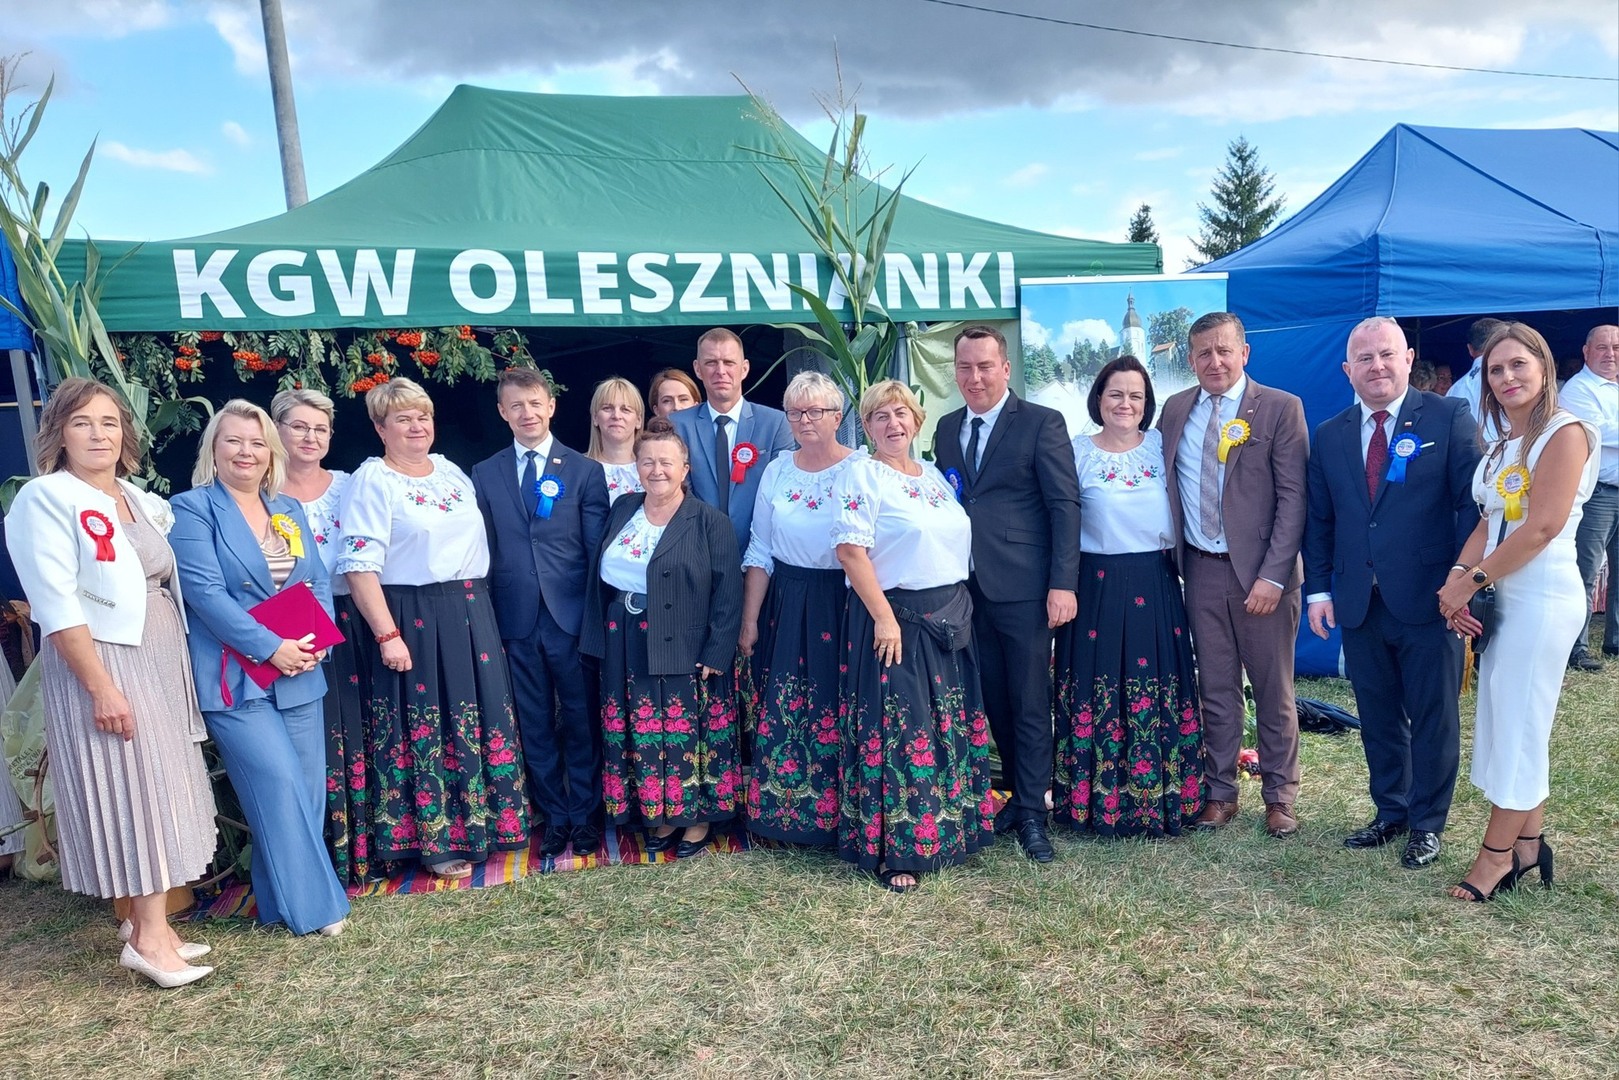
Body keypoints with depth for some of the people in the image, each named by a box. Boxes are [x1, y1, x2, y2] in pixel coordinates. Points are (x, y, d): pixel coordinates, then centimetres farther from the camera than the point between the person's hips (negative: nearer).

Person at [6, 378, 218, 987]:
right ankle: (149, 938, 8)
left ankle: (150, 925, 22)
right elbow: (55, 605, -17)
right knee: (126, 795, -2)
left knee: (160, 793, 11)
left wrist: (180, 668, 9)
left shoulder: (142, 501, 12)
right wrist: (101, 687, -21)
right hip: (100, 663, -7)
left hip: (161, 662, 7)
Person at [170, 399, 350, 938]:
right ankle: (312, 904, 7)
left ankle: (282, 899, 23)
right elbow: (205, 591, -14)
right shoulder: (193, 509, -4)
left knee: (307, 790, 8)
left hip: (299, 674, 6)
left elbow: (319, 582, 12)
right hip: (236, 677, -6)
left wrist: (318, 639, -7)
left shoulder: (289, 510, 14)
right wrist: (271, 648, -18)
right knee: (280, 788, -7)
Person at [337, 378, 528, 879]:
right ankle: (434, 842, 16)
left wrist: (477, 607, 13)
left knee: (482, 721, 11)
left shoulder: (452, 472, 13)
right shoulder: (371, 481, -8)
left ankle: (482, 825, 26)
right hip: (413, 624, -6)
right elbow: (360, 566, -15)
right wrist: (386, 635, -20)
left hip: (471, 616, 6)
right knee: (423, 729, 3)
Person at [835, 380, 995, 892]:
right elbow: (851, 549, -16)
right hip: (896, 620, -7)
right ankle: (895, 852, 9)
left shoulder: (934, 475, 14)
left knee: (952, 730, 13)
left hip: (951, 619, 8)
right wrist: (884, 618, -21)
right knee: (898, 733, -3)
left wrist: (961, 606, 13)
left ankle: (949, 831, 28)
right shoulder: (860, 475, -8)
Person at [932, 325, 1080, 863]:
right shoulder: (947, 428, 13)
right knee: (993, 699, 12)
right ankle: (1019, 792, 27)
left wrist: (1064, 583, -14)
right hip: (965, 586, 5)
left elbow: (1065, 505, -8)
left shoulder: (1042, 422, -3)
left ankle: (1031, 811, 13)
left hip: (1022, 585, -5)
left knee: (1029, 702, 2)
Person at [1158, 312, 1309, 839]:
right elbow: (1165, 485, 13)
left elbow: (1293, 497, -9)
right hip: (1201, 570, 3)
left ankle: (1279, 796, 22)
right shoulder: (1175, 410, 8)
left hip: (1262, 572, -3)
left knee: (1273, 691, 7)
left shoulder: (1281, 408, -5)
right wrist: (1171, 558, 3)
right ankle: (1220, 792, 24)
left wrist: (1273, 575, -16)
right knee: (1216, 690, 11)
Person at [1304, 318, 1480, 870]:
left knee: (1433, 718, 8)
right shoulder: (1329, 436, 8)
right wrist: (1318, 590, 4)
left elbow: (1472, 503, -6)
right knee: (1378, 717, 14)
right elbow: (1319, 521, 11)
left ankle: (1427, 824, 24)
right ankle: (1390, 812, 31)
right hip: (1359, 603, 4)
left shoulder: (1448, 418, -3)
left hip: (1430, 599, -4)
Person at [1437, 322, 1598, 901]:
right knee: (1514, 723, 13)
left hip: (1542, 598, -8)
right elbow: (1488, 523, 7)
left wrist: (1473, 581, -14)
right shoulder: (1505, 445, 15)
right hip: (1501, 598, 8)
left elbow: (1543, 525, -19)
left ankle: (1497, 854, 11)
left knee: (1516, 724, 0)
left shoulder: (1564, 433, -11)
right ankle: (1529, 842, 25)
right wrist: (1457, 579, -10)